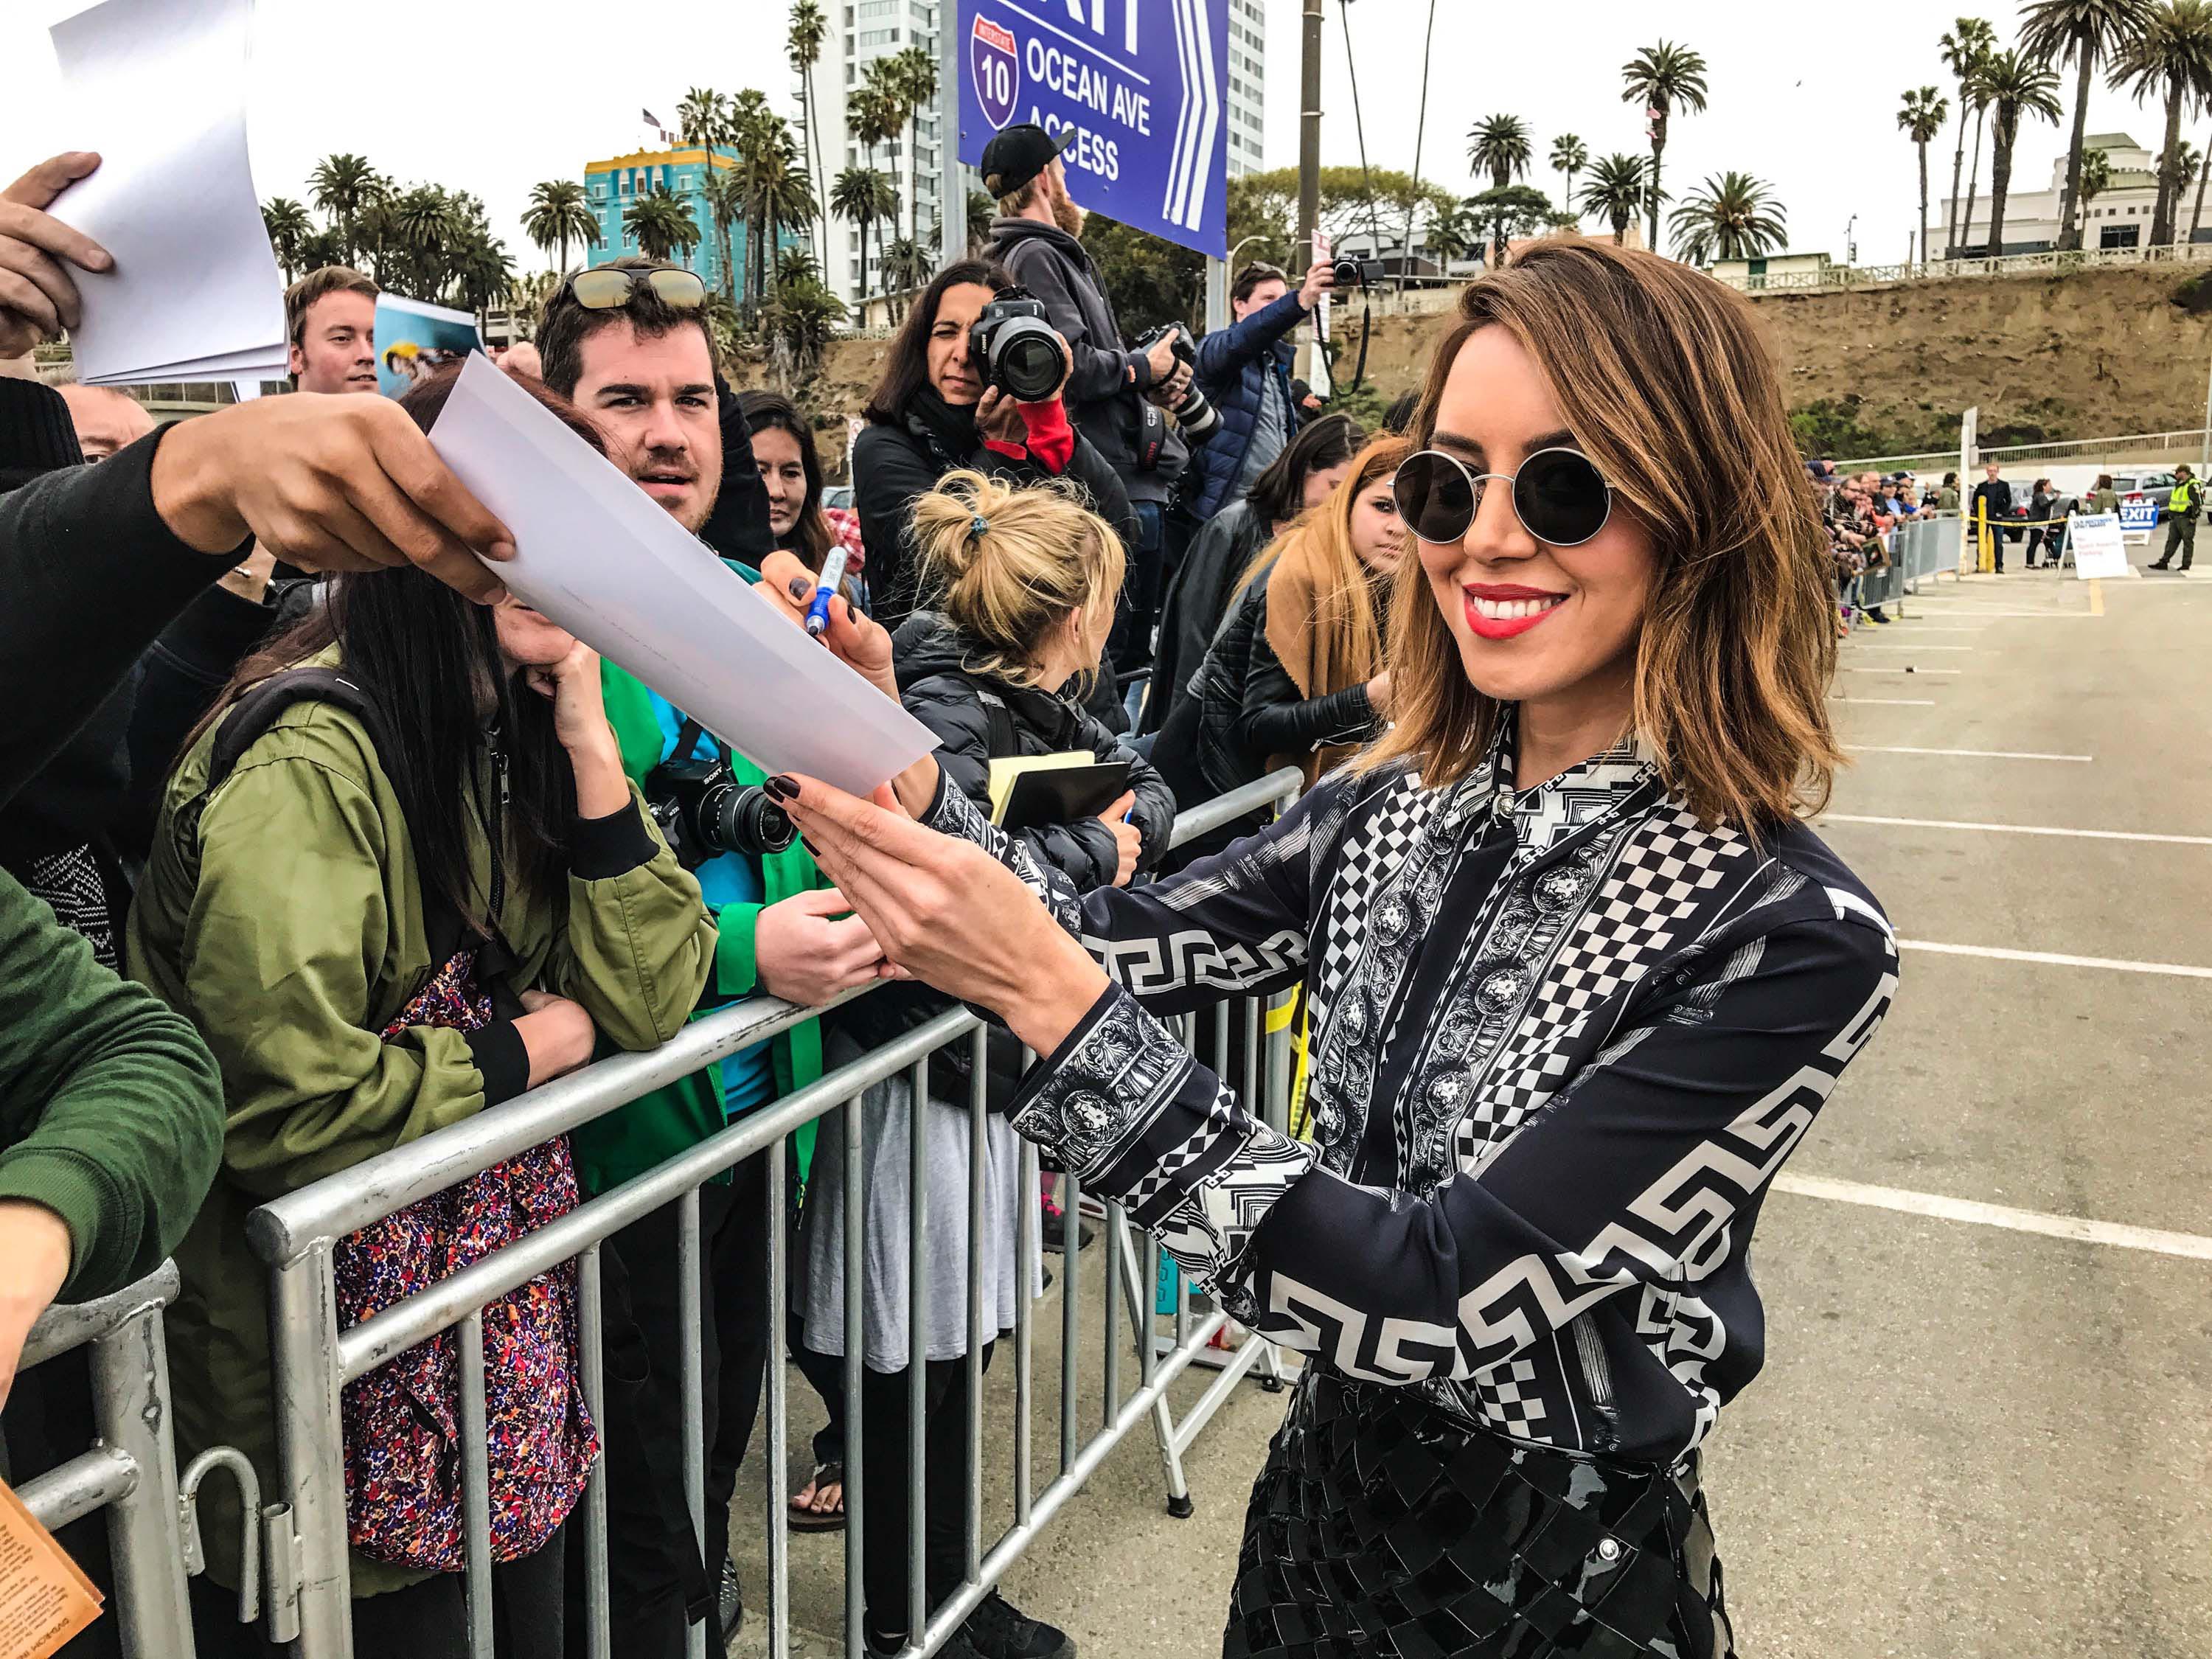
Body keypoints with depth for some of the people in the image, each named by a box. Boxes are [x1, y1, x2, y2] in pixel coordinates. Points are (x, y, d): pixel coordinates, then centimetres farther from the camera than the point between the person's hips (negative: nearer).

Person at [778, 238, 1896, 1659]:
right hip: (1324, 1501, 5)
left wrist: (1052, 1002, -38)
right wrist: (908, 787, -23)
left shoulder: (1794, 938, -26)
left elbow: (1438, 1304, -30)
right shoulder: (1392, 810, -8)